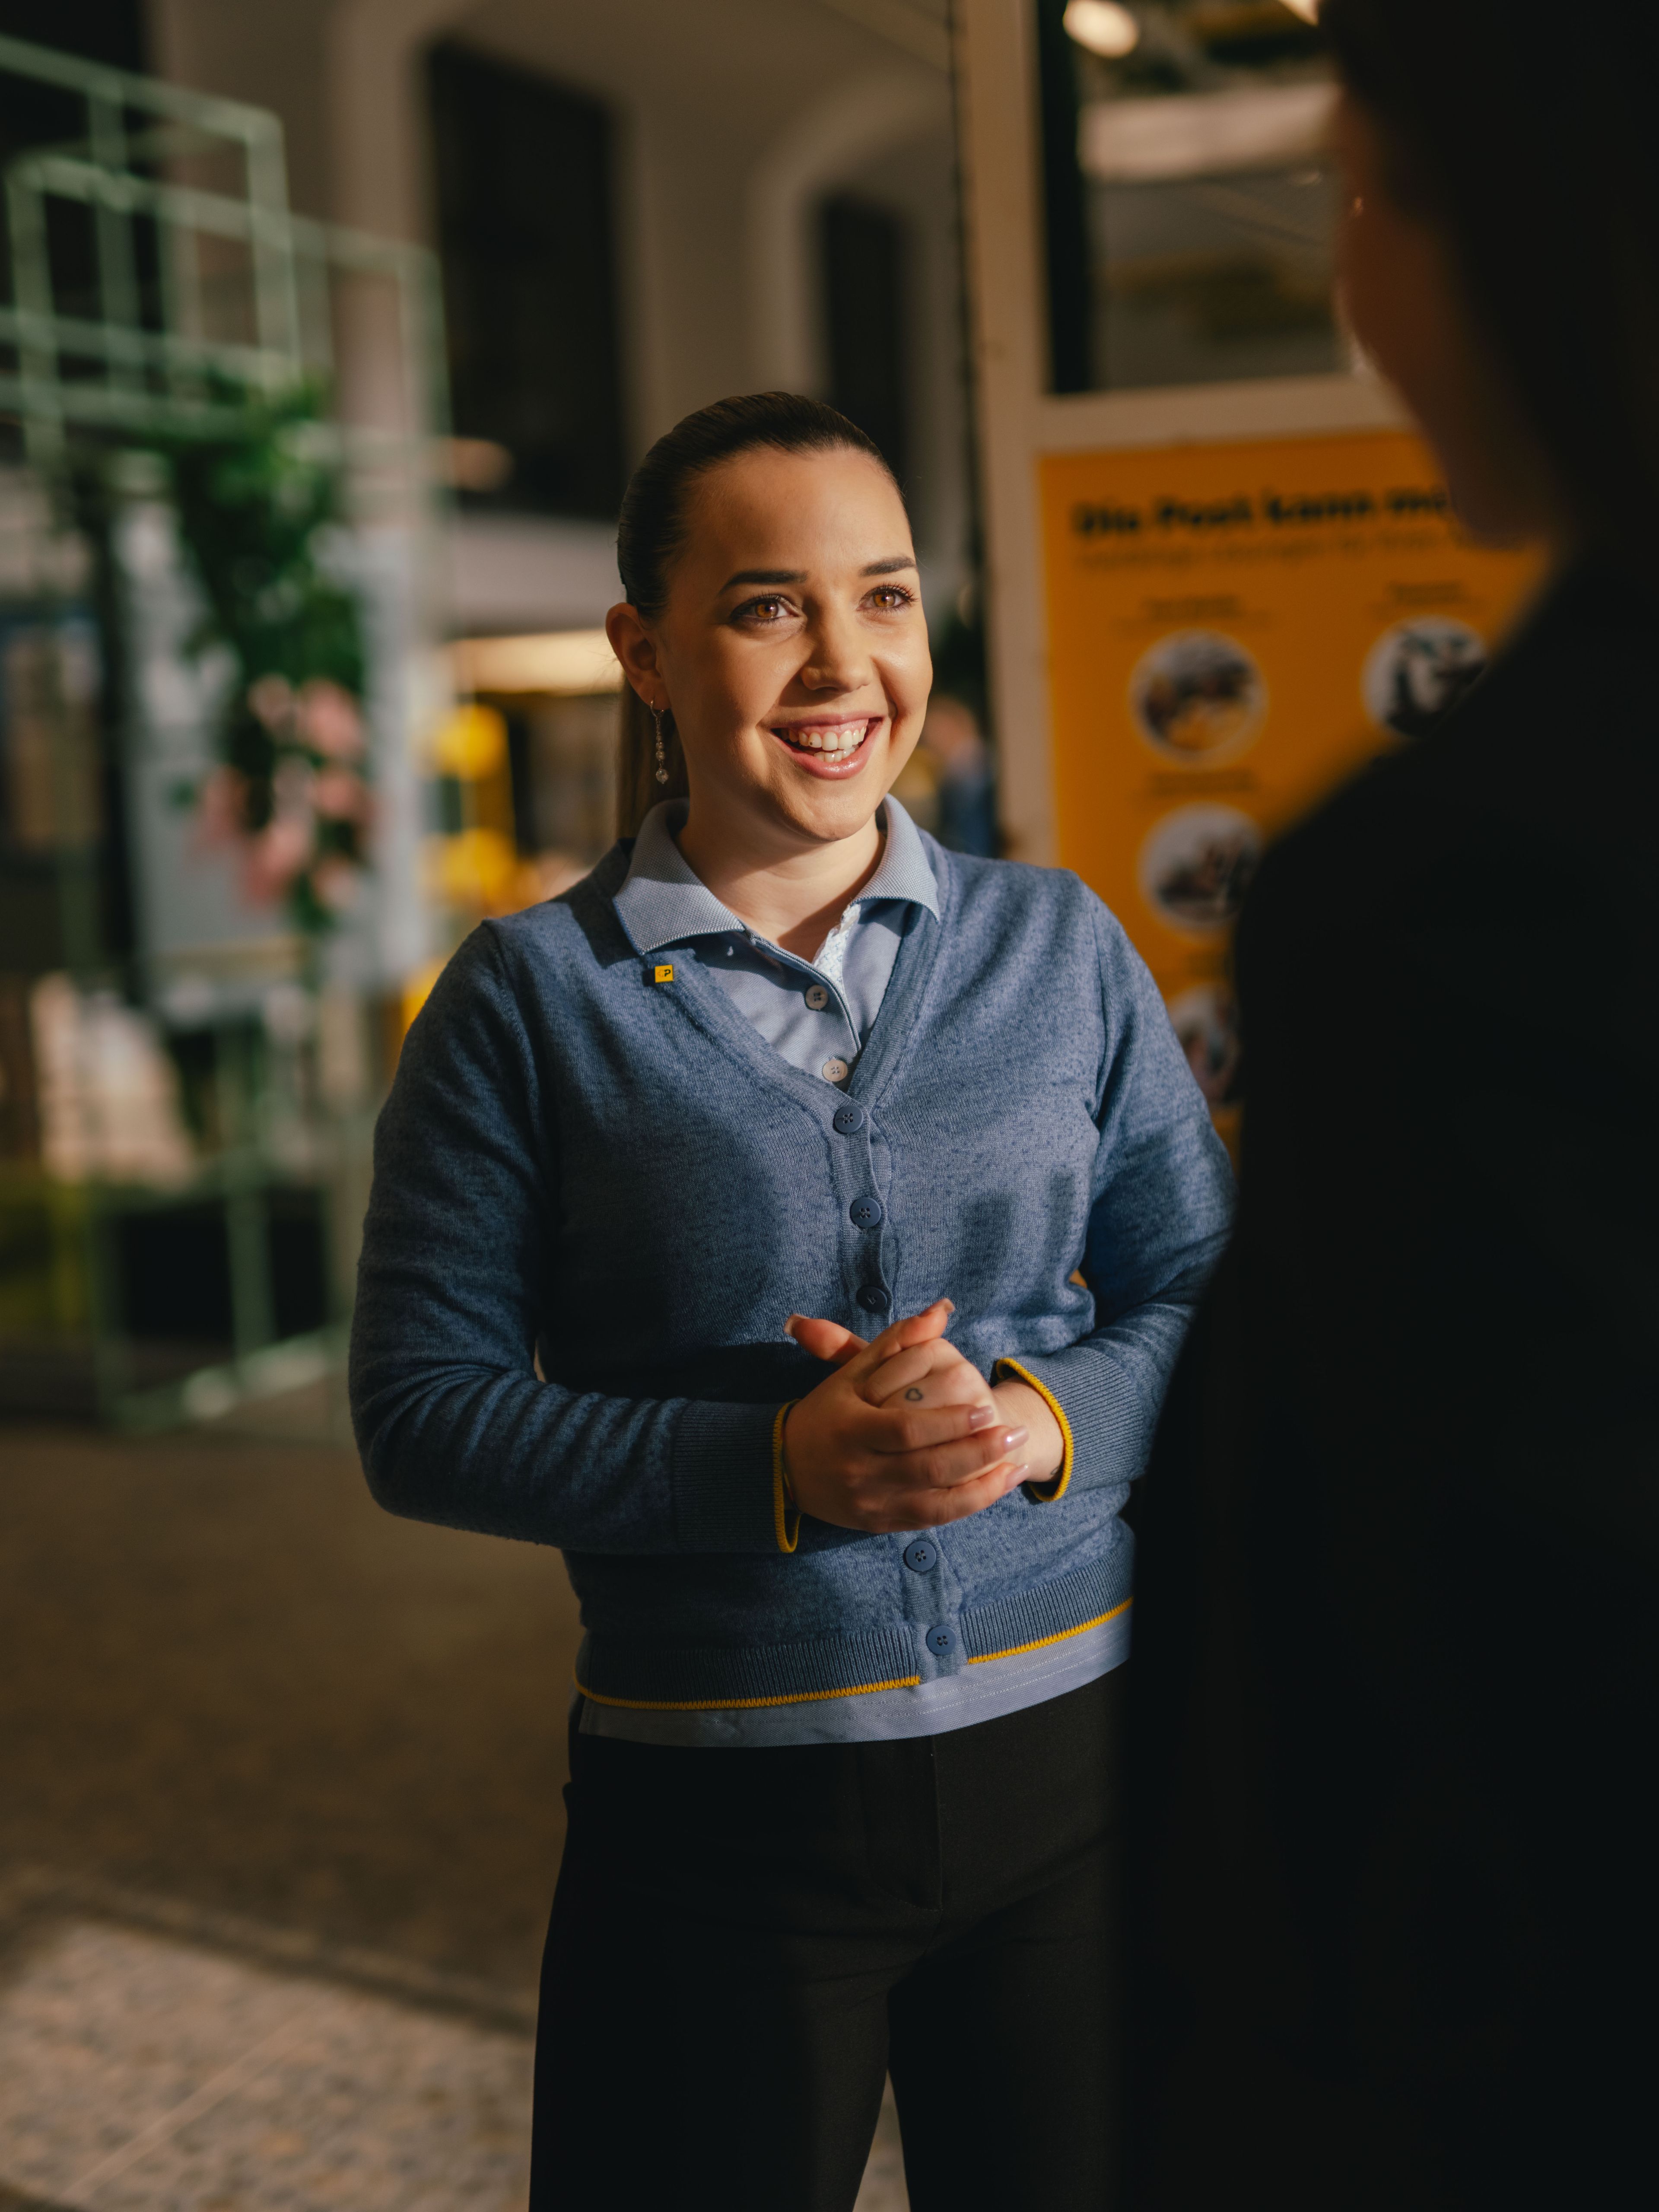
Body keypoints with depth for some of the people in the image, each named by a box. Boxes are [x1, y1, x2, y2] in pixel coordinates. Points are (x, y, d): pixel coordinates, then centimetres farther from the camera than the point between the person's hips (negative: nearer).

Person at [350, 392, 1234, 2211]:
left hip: (1069, 1757, 3)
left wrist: (1043, 1418, -14)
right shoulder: (531, 999, -5)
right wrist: (777, 1467, -20)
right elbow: (420, 1413, -7)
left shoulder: (1057, 946, 3)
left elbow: (1207, 1294, 7)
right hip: (716, 1819, -2)